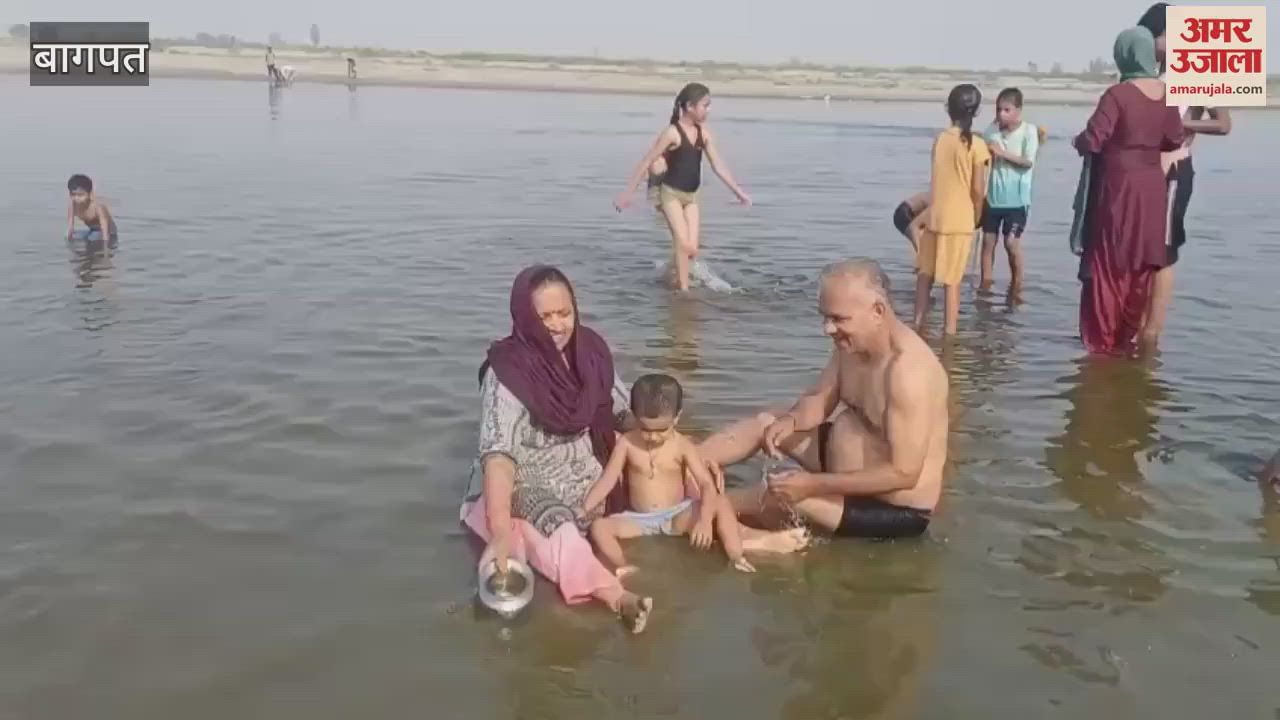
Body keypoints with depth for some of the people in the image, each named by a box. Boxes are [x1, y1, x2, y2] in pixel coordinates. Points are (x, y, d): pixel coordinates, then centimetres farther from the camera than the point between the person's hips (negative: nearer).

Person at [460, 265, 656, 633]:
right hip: (528, 484, -7)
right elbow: (497, 452, -32)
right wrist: (500, 532, -44)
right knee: (556, 528, -37)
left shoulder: (590, 349, -4)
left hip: (587, 476, 7)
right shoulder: (508, 370, -21)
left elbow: (625, 412, 9)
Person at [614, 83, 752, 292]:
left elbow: (718, 165, 8)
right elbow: (647, 162, -12)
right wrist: (628, 192, -13)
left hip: (691, 196, 6)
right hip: (671, 193, -6)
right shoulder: (672, 132, -14)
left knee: (692, 249, 2)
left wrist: (738, 191, 6)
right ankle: (683, 289, -4)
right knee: (683, 244, -14)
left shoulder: (704, 133, 3)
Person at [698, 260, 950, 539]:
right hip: (853, 472, 9)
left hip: (896, 509, -9)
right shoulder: (851, 343, -6)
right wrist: (791, 420, -16)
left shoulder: (907, 370, -33)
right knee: (765, 422, 10)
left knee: (781, 496, -22)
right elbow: (820, 400, 8)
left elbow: (904, 473, -33)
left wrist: (813, 484, -33)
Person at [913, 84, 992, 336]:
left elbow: (940, 177, 7)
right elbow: (978, 189, -10)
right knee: (952, 280, 2)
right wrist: (977, 216, 7)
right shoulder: (976, 145, -10)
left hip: (934, 216, 4)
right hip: (960, 220, -4)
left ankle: (919, 324, 22)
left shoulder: (939, 139, 1)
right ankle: (949, 331, 5)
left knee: (925, 273, 17)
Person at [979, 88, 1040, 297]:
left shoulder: (1029, 131, -9)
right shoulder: (992, 130, 1)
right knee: (988, 239, 8)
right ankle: (985, 280, 20)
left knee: (1012, 241, -5)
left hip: (1016, 198, -4)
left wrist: (1002, 153, -21)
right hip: (993, 195, 4)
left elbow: (1028, 162, -16)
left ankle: (1017, 283, 13)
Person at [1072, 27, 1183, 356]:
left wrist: (1078, 141, 3)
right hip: (1151, 188, 6)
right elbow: (1174, 141, 11)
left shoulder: (1117, 94, -17)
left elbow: (1091, 142, -19)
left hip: (1118, 188, -5)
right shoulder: (1166, 93, 2)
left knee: (1108, 265, 5)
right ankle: (1127, 338, 21)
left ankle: (1102, 339, 10)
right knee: (1140, 266, 13)